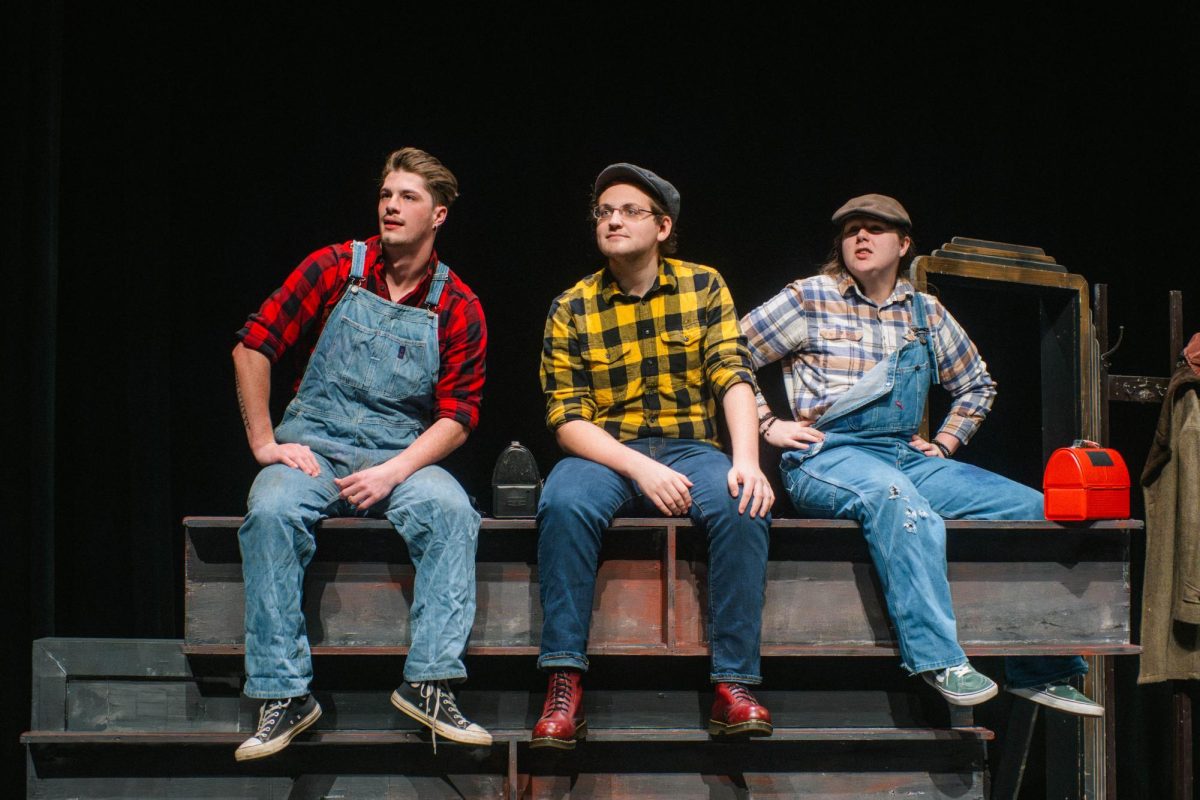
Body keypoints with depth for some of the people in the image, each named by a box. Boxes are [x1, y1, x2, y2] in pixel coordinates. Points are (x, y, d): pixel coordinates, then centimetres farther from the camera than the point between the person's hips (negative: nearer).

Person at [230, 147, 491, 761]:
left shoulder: (457, 307, 2)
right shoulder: (334, 268, 1)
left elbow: (457, 417, -3)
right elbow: (252, 347, 1)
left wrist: (393, 472, -18)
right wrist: (265, 444, -5)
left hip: (403, 457, 0)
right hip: (312, 449, 0)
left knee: (451, 510, -32)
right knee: (271, 511, -32)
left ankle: (429, 682, -28)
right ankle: (284, 696, -28)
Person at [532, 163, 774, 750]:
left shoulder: (702, 286, 6)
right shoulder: (571, 310, 3)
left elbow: (734, 376, -5)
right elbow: (568, 420, -4)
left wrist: (747, 461, -23)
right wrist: (641, 468, -21)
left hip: (689, 447, 1)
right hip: (604, 454, 0)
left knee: (743, 508, -31)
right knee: (564, 503, -34)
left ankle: (734, 684, -28)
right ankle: (564, 684, -31)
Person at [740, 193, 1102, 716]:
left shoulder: (926, 313, 18)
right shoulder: (811, 299, 5)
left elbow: (976, 385, 30)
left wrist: (945, 443, 16)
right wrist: (769, 425, -4)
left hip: (907, 458, 5)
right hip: (826, 458, -5)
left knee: (1036, 509, -9)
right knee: (896, 496, -41)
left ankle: (1040, 672, 2)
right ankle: (938, 659, -41)